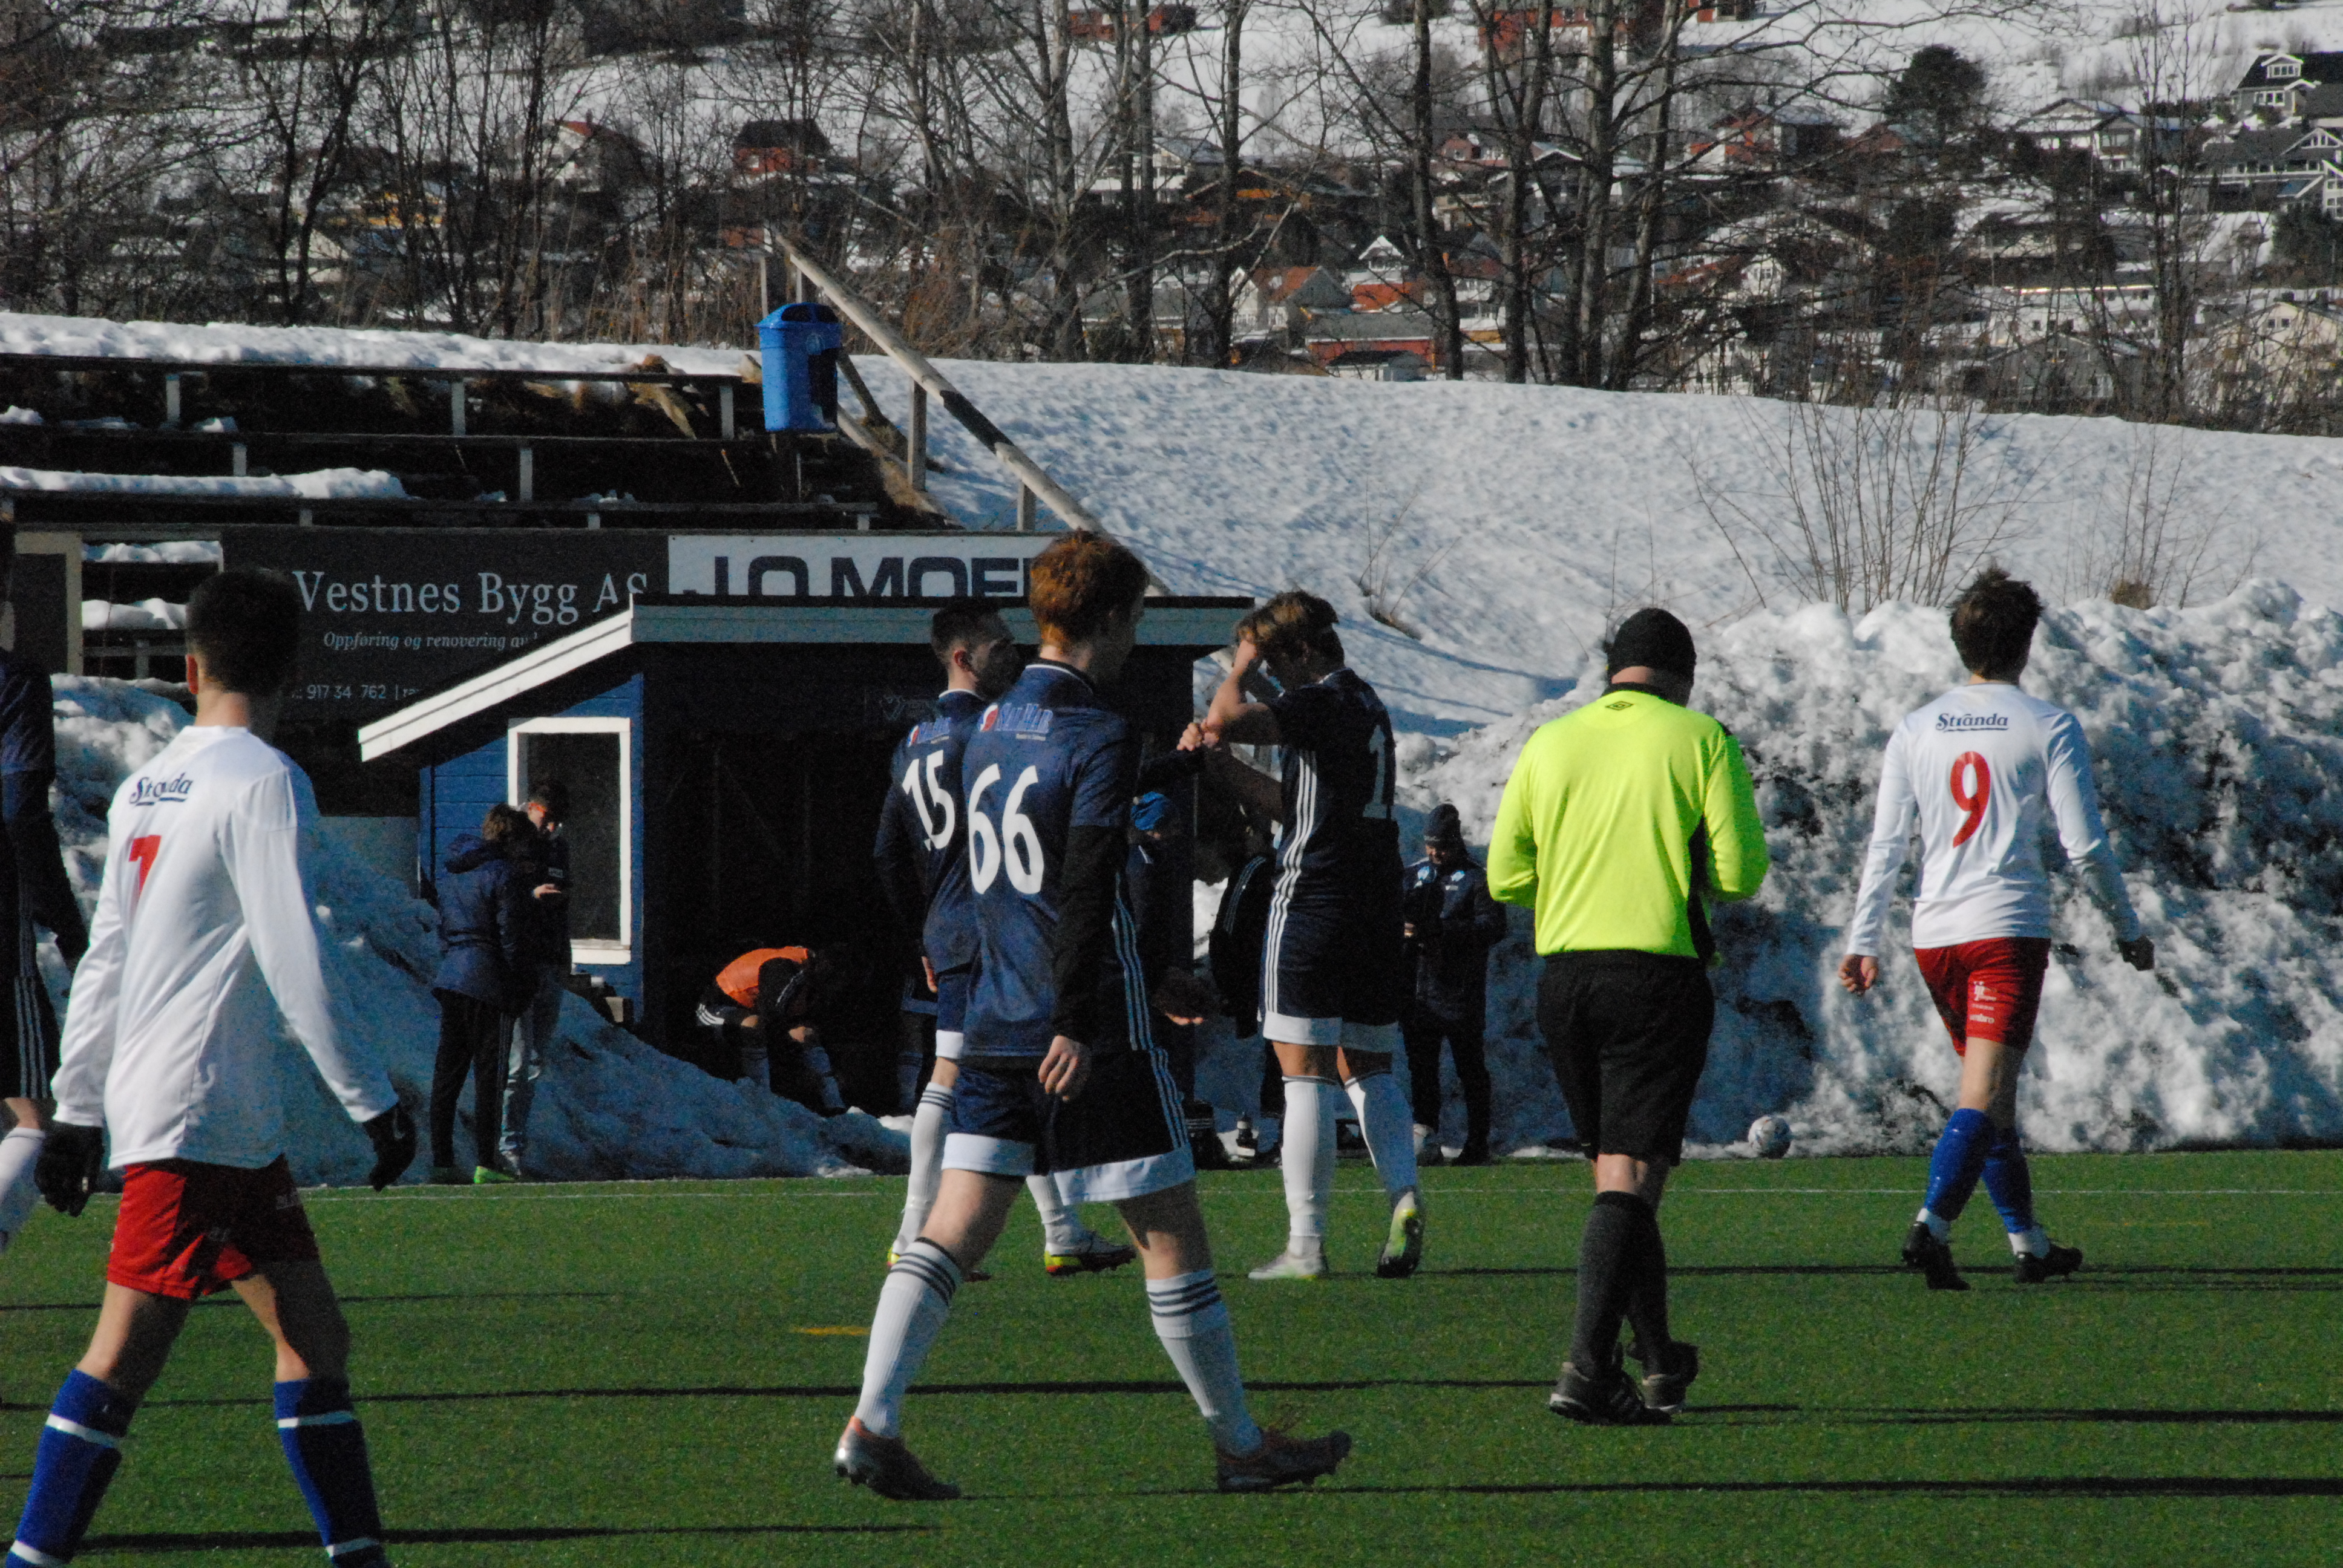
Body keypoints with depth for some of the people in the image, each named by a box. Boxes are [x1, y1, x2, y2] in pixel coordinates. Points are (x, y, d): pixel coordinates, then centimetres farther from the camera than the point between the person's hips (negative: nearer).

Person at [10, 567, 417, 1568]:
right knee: (127, 1354, -12)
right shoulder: (263, 783, -10)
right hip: (199, 1114, -9)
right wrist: (372, 1100, -9)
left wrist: (77, 1110, 21)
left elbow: (104, 960, 17)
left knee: (314, 1335, 8)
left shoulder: (145, 788, 14)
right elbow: (296, 967, -14)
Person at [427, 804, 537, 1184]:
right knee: (489, 1074, -3)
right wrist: (519, 991, -7)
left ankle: (441, 1160, 8)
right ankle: (485, 1163, -5)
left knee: (448, 1072, 9)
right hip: (489, 981, -7)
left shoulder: (452, 875, 15)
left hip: (450, 977, 7)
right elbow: (512, 938, -11)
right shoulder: (504, 875, -9)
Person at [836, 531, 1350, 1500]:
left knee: (954, 1231, 3)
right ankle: (1241, 1447, 11)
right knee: (1171, 1234, 3)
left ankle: (871, 1426, -11)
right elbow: (1085, 889, -21)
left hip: (995, 1024, 7)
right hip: (1089, 1034, -7)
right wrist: (1077, 1027, -22)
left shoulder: (991, 727, 13)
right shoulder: (1100, 737, -12)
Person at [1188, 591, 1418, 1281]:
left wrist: (1243, 665, -7)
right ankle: (1404, 1195, -6)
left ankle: (1306, 1243, -5)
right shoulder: (1367, 705, 17)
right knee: (1367, 1068, 15)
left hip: (1313, 900, -9)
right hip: (1376, 906, 9)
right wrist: (1225, 768, 18)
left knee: (1303, 1071, -5)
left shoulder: (1322, 702, -12)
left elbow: (1225, 717, -25)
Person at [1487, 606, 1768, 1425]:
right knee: (1630, 1179, -6)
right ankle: (1587, 1369, -19)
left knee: (1617, 1169, 17)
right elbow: (1740, 873, -6)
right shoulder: (1702, 740, -1)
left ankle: (1660, 1361, 25)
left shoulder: (1550, 743, 8)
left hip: (1564, 976, 4)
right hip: (1659, 974, -4)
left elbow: (1505, 875, 8)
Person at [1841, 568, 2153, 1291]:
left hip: (1934, 933, 5)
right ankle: (1932, 1224, -31)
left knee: (1990, 1091, 17)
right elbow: (2084, 844, -4)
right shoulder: (2048, 726, -2)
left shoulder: (1916, 729, 9)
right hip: (2008, 928, -5)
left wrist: (1863, 942, 8)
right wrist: (2127, 929, 7)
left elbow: (1886, 844, 6)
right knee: (1985, 1094, -11)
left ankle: (2029, 1243, 21)